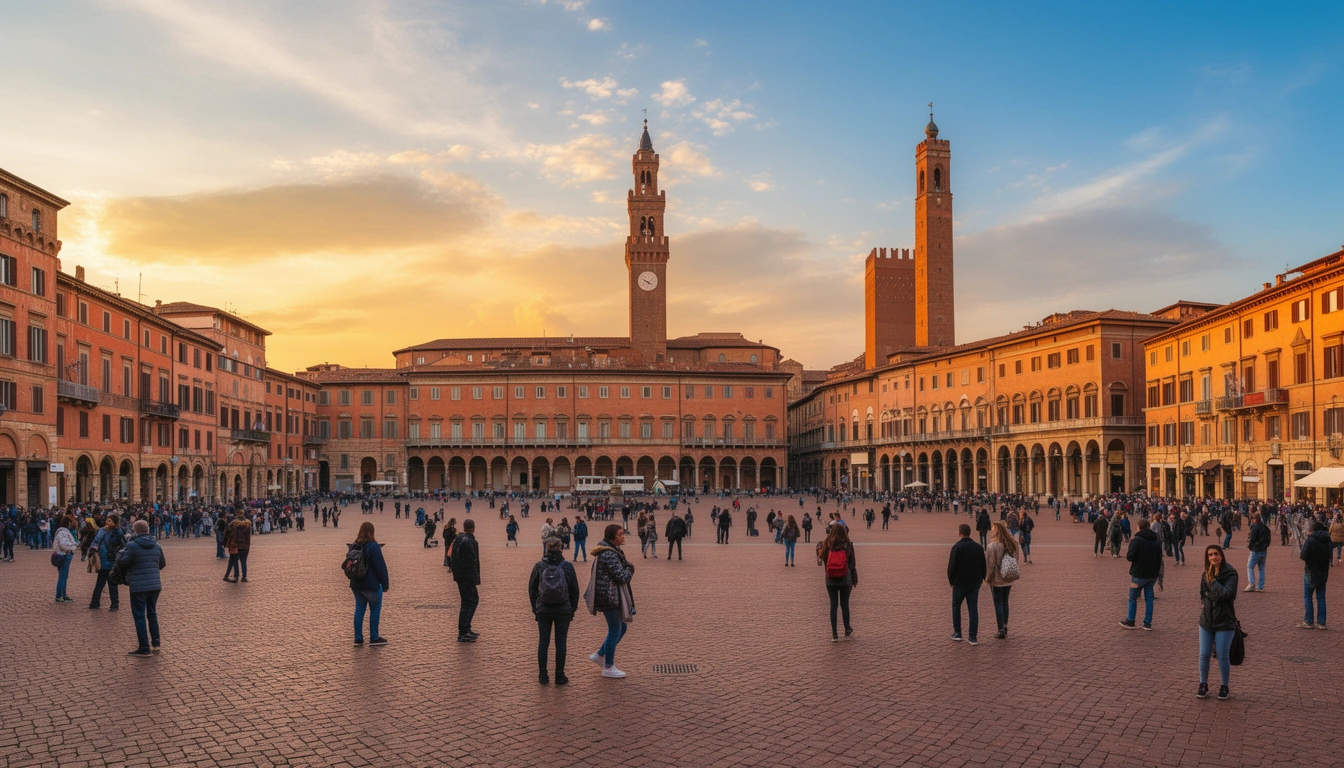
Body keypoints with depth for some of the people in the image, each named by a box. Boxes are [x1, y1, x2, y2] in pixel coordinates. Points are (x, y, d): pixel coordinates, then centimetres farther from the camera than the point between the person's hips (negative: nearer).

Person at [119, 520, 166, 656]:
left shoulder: (132, 545, -11)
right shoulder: (157, 546, 9)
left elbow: (121, 563, -13)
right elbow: (162, 564, 17)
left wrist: (121, 552, 6)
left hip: (138, 587, -6)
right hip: (155, 585, 6)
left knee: (139, 616, 0)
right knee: (152, 614, 19)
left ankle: (144, 648, 1)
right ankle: (155, 643, 21)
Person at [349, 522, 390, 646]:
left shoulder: (354, 546, 6)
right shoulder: (373, 546, -15)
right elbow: (381, 567, -15)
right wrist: (385, 584, -8)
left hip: (356, 585, 6)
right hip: (371, 585, -6)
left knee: (359, 609, 11)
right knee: (375, 610, 5)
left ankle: (358, 638, 12)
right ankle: (374, 638, 9)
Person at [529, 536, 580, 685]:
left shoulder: (539, 566, -3)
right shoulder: (567, 566, -6)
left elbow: (531, 588, 2)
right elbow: (575, 590, -1)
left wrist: (535, 608, 12)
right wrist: (572, 609, 9)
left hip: (543, 610, 1)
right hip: (563, 610, -1)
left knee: (543, 642, 10)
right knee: (560, 643, 6)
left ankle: (543, 676, 13)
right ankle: (559, 677, 9)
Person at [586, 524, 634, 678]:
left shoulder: (613, 551, 12)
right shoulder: (609, 554, -21)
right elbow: (622, 576, -24)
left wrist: (628, 570, 0)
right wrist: (630, 569, -5)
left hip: (614, 596, 10)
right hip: (610, 596, -10)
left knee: (622, 628, 18)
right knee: (615, 632, 0)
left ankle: (599, 655, 29)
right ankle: (608, 668, 12)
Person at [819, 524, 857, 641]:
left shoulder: (827, 546, -5)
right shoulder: (848, 546, -6)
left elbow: (824, 561, 3)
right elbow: (852, 564, -1)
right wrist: (855, 580, 7)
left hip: (831, 580, 0)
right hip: (845, 580, 0)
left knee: (833, 605, 5)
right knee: (845, 604, 13)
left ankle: (834, 634, 6)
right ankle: (847, 629, 29)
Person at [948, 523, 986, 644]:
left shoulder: (957, 547, -14)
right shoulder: (979, 547, 3)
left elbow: (952, 566, -13)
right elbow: (983, 566, 9)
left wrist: (951, 580, 0)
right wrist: (980, 578, 16)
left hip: (960, 583, -4)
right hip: (975, 583, 4)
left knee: (956, 607, 13)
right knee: (973, 609, 5)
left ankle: (957, 633, 13)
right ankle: (973, 637, 2)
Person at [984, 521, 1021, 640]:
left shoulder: (992, 546, -18)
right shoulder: (1012, 544, 0)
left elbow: (990, 564, -14)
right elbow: (1018, 559, 7)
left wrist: (987, 578, -4)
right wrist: (1015, 574, 14)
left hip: (997, 580, -6)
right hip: (1009, 579, 6)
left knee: (998, 604, 3)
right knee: (1005, 602, 17)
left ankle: (1001, 631, 4)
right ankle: (1005, 628, 22)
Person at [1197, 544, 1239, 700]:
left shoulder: (1230, 573, -11)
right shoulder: (1207, 573, 5)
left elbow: (1226, 593, -23)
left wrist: (1212, 580, -19)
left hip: (1224, 622, -4)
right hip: (1206, 621, 4)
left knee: (1223, 656, 2)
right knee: (1204, 655, 6)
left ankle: (1224, 687, 18)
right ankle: (1203, 685, 20)